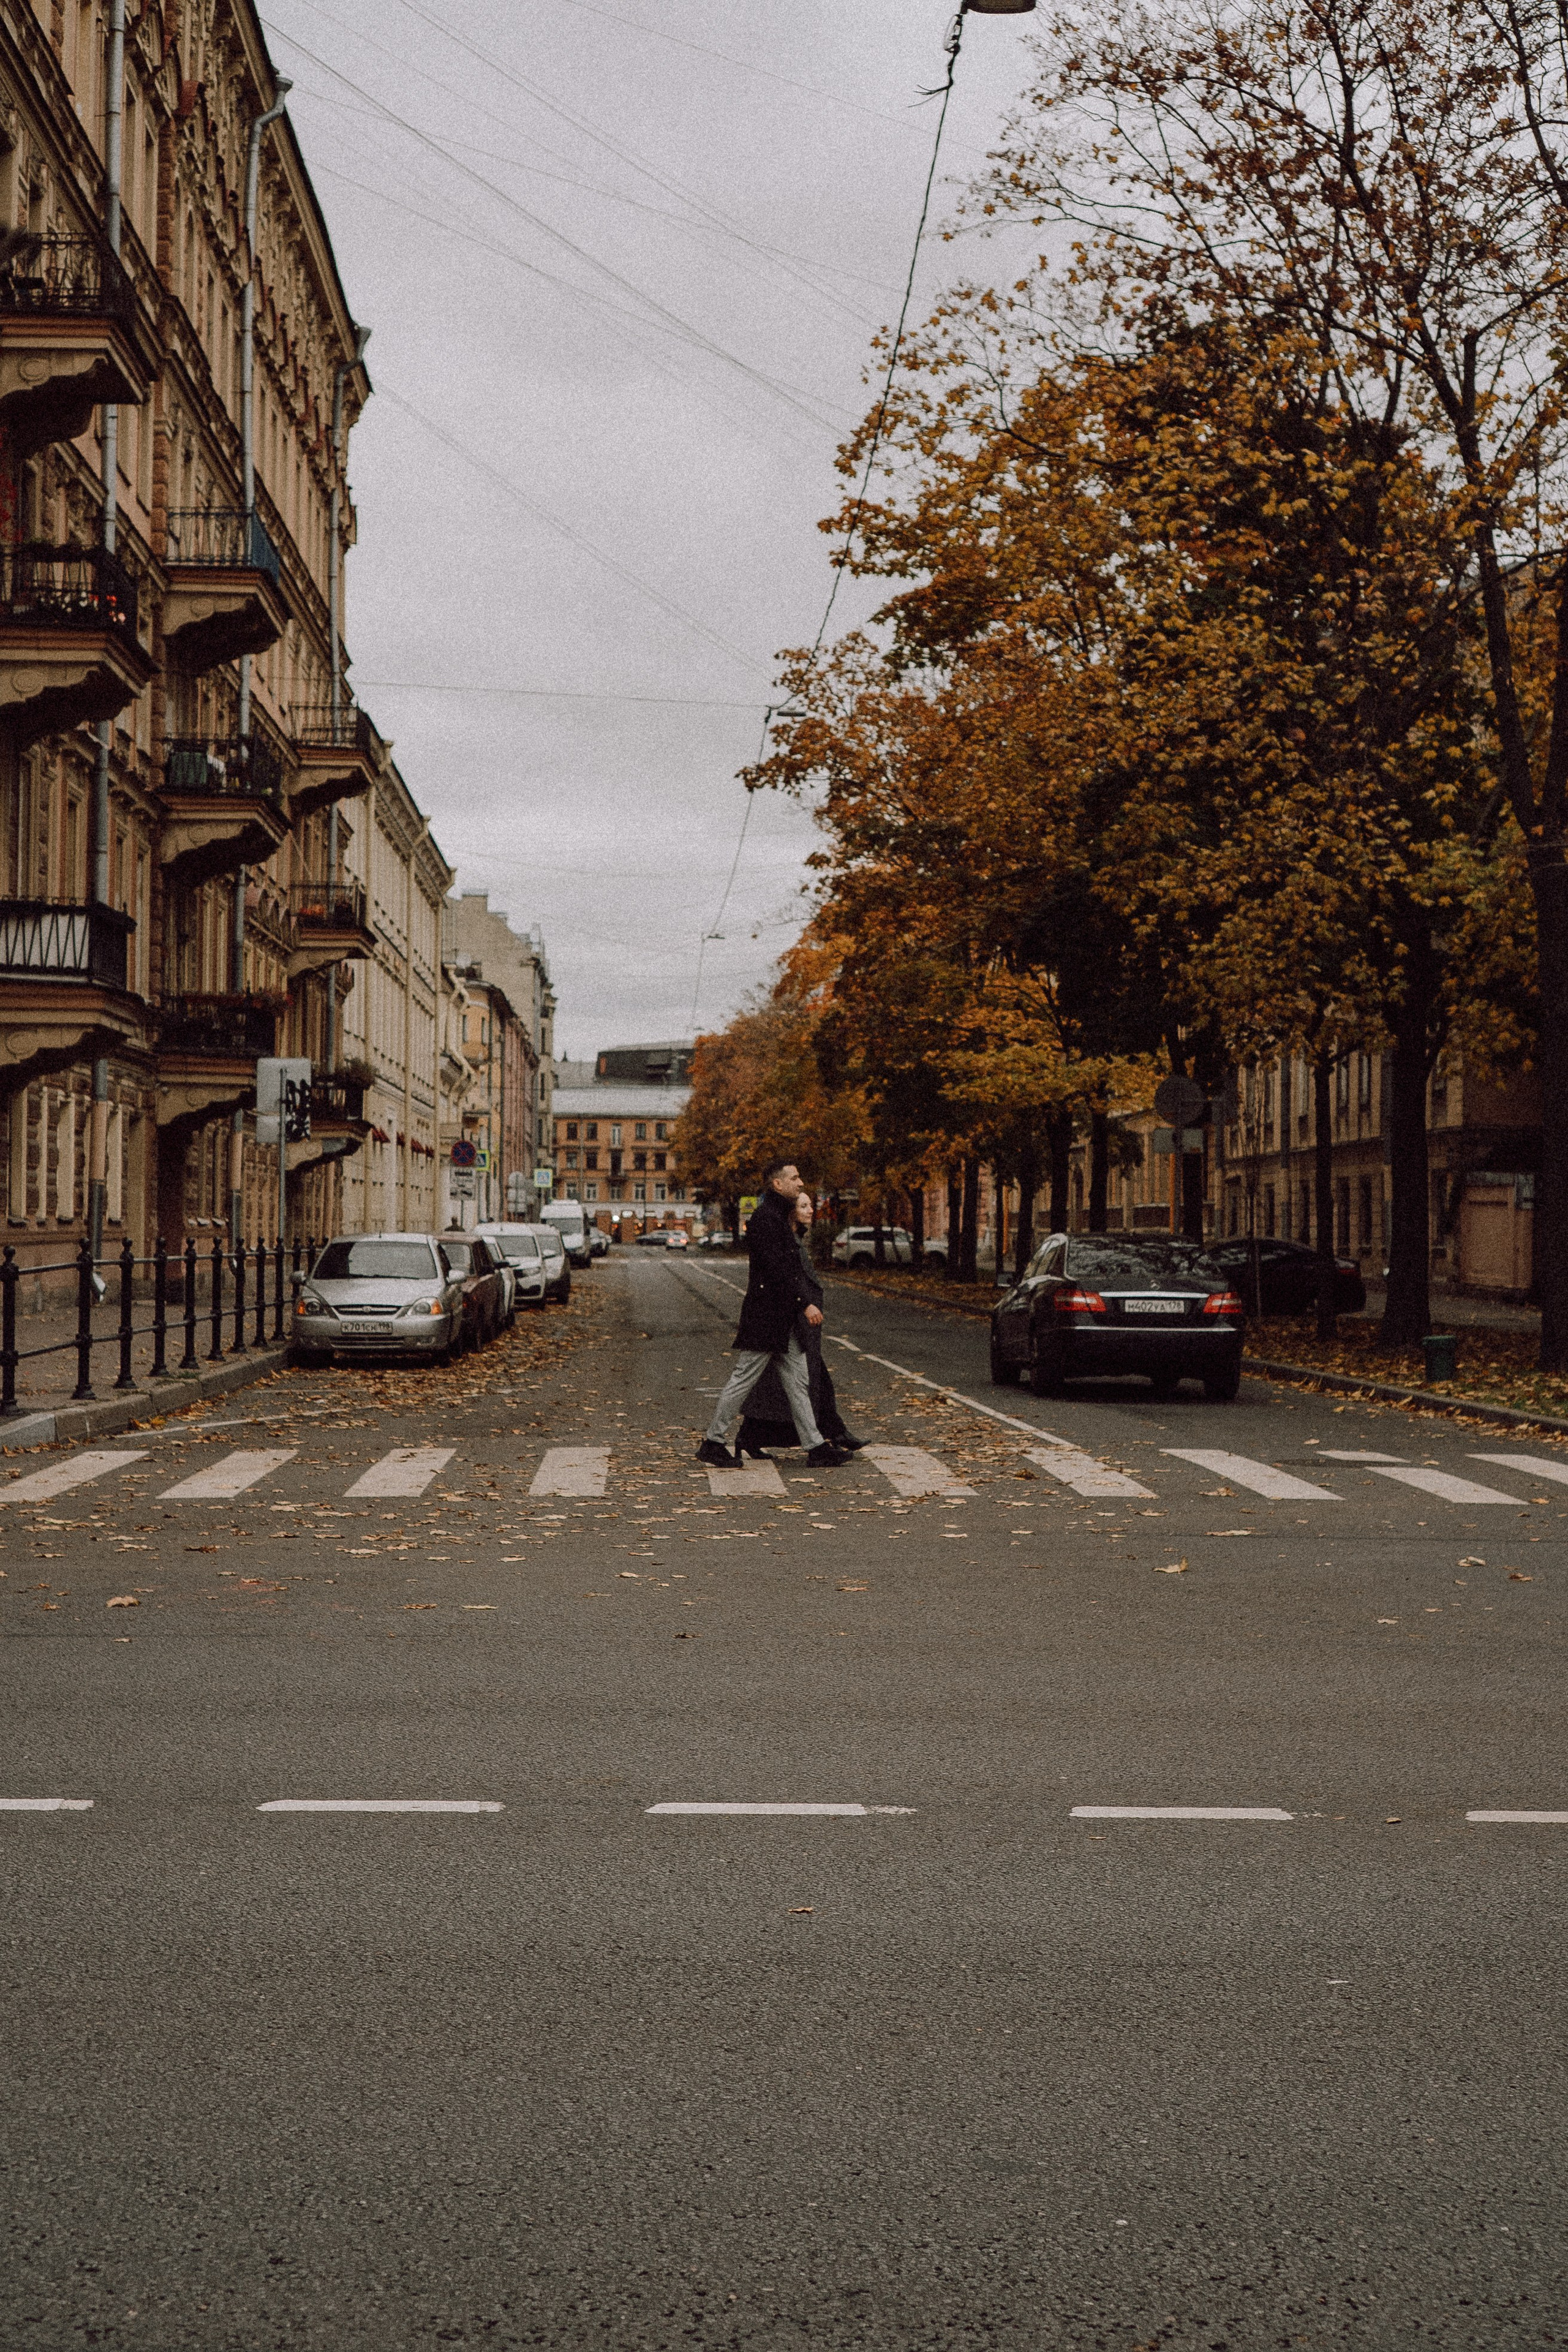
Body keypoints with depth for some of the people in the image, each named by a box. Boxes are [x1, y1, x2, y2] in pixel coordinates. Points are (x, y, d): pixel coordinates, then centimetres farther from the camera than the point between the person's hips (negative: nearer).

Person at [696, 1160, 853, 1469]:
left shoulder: (780, 1217, 18)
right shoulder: (764, 1218, -15)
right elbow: (778, 1269, -22)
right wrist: (806, 1304, -23)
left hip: (784, 1319, 10)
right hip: (765, 1318, -10)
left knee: (798, 1383, 8)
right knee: (743, 1379, -2)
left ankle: (816, 1447, 8)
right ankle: (713, 1442, 8)